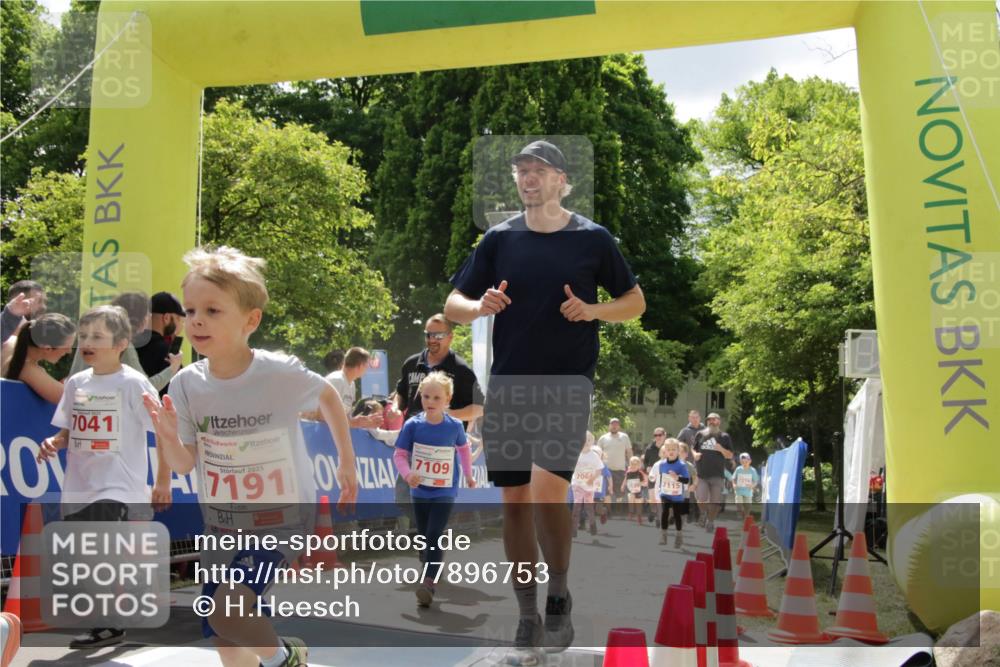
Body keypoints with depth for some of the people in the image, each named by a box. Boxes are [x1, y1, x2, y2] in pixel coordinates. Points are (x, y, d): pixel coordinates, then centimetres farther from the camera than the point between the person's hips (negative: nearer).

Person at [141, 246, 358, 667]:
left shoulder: (282, 374, -21)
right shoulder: (185, 384, -11)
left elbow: (328, 396, 0)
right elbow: (184, 465, -5)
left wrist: (346, 461, 6)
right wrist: (168, 436, -26)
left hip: (283, 520, -4)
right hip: (221, 524, 5)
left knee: (227, 612, -20)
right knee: (219, 633, 11)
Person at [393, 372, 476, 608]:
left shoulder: (454, 426, -8)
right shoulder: (413, 425, -10)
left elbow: (464, 448, 11)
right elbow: (399, 454, -6)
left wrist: (468, 475, 17)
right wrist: (407, 474, -24)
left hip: (444, 492, -2)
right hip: (420, 491, 2)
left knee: (435, 535, -16)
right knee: (423, 537, 15)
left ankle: (428, 584, -19)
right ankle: (430, 567, 37)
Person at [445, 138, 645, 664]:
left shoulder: (592, 238, 3)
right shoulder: (499, 238, 9)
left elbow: (635, 301, 10)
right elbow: (452, 305, 10)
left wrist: (593, 310, -9)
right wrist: (480, 306, -12)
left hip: (567, 384, -3)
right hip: (507, 384, 3)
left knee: (547, 489, -20)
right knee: (515, 501, 5)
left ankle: (559, 596, 7)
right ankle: (528, 624, 18)